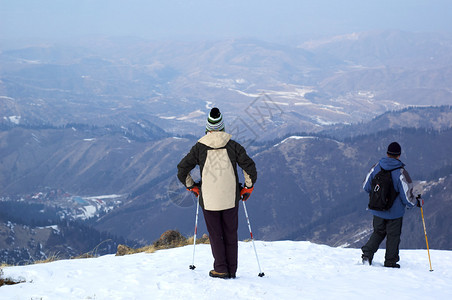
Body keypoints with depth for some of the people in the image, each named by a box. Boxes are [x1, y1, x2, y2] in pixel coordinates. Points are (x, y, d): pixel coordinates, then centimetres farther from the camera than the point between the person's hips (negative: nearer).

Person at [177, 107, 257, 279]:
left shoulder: (199, 148, -3)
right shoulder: (233, 146, -2)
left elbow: (182, 170, -1)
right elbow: (250, 168, -3)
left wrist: (192, 187, 13)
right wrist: (248, 188, 12)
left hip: (209, 199, -1)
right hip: (231, 198, 1)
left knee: (215, 234, 10)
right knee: (231, 234, 11)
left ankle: (221, 269, 7)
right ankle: (232, 270, 14)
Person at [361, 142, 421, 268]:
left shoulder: (376, 167, -7)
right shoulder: (401, 173, -21)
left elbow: (366, 187, 4)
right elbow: (407, 197, -17)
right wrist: (416, 202, 4)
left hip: (377, 210, 4)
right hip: (395, 212, -4)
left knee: (378, 233, 21)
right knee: (393, 236, 13)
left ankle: (367, 253, 5)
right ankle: (390, 261, 21)